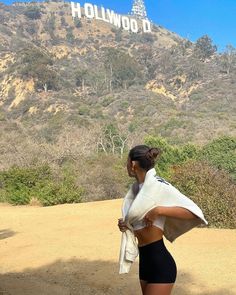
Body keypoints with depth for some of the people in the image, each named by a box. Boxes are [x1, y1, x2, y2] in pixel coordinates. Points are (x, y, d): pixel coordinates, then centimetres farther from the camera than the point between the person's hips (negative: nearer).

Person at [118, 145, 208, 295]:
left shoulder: (157, 185, -16)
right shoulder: (138, 187, 8)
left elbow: (194, 212, -21)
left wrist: (158, 210, -27)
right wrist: (124, 224, 2)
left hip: (160, 262, -9)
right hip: (145, 261, 9)